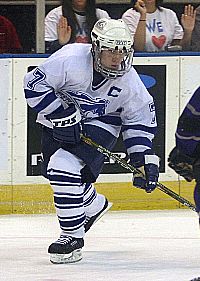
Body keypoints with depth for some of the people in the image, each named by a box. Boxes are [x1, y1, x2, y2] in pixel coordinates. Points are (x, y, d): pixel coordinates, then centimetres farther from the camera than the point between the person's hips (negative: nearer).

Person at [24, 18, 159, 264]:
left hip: (99, 124, -2)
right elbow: (35, 84, -22)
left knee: (65, 167, -25)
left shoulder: (128, 79, -17)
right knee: (58, 173, 12)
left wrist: (144, 157, -10)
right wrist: (62, 115, -27)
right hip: (58, 122, 2)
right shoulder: (71, 59, -27)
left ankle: (73, 236, -16)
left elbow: (140, 117, -3)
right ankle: (94, 204, 45)